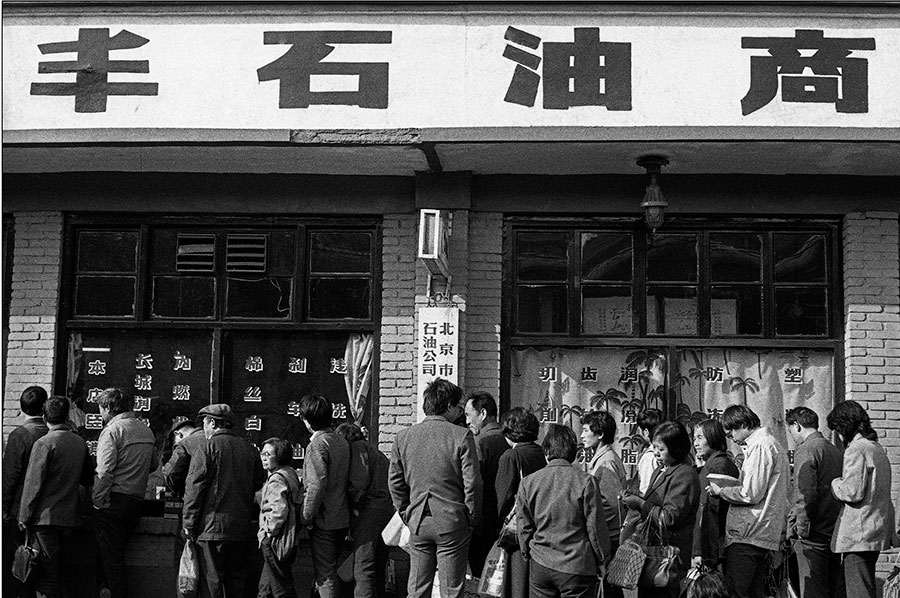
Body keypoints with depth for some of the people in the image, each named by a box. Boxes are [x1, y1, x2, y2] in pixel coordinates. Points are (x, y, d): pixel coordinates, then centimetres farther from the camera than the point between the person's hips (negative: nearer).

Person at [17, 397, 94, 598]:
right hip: (69, 516, 5)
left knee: (48, 565, 0)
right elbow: (88, 478, 15)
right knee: (56, 565, 15)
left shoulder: (44, 443, -13)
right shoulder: (80, 442, 4)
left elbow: (33, 483, -12)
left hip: (46, 516, -5)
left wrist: (24, 517, -7)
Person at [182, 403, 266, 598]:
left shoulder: (208, 447, -7)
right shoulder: (250, 449, 8)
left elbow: (194, 488, -9)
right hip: (243, 528, 5)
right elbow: (259, 483, 15)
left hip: (212, 526, -5)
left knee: (213, 581, 0)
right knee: (237, 580, 12)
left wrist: (189, 524, -5)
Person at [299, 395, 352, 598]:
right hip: (342, 519, 8)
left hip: (324, 521, -8)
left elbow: (317, 485, -22)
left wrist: (307, 516, -15)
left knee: (325, 574, -2)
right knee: (331, 571, 17)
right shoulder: (342, 441, 10)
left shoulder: (317, 444, -16)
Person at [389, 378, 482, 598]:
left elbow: (395, 481, 6)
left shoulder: (403, 436, 2)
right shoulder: (461, 436, -10)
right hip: (452, 522, -4)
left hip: (417, 522, 4)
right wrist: (472, 518, 2)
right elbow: (472, 483, -10)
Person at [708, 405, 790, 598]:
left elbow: (751, 494, -18)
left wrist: (720, 491, -5)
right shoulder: (772, 443, 19)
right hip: (762, 533, 11)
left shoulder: (760, 446, -13)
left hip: (748, 535, -11)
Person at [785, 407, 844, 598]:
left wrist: (802, 529, -12)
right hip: (835, 533, 8)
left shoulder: (805, 450, -11)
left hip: (814, 534, -8)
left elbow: (806, 494, -19)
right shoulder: (835, 451, 12)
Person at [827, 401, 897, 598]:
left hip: (859, 533, -10)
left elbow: (852, 492, -21)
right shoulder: (877, 448, 16)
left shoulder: (856, 449, -14)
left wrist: (833, 483, -2)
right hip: (877, 533, 10)